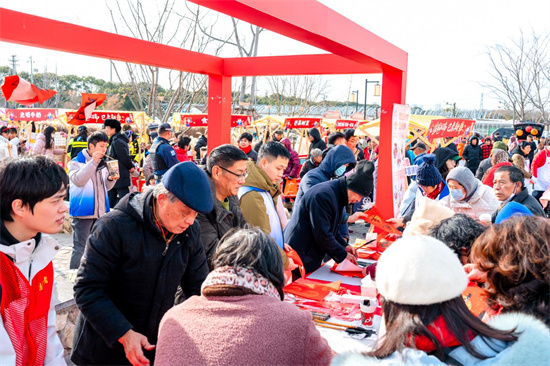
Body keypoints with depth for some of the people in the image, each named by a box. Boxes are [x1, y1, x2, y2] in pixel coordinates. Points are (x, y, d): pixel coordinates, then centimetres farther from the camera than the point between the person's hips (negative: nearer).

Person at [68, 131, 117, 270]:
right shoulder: (76, 162, -6)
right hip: (83, 212, -7)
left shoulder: (102, 164, 13)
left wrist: (111, 179, -2)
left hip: (101, 212, 7)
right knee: (80, 248, -2)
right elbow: (78, 180, -24)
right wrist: (93, 162, -26)